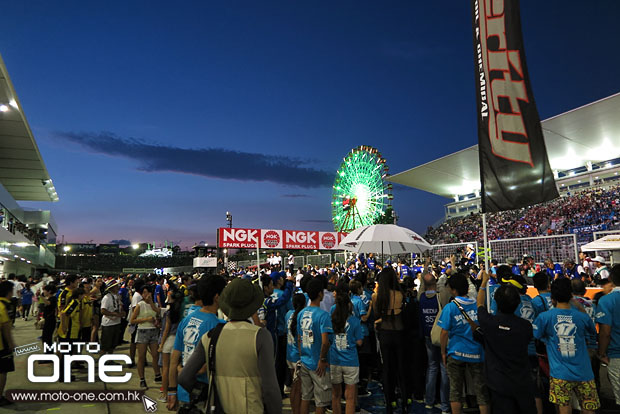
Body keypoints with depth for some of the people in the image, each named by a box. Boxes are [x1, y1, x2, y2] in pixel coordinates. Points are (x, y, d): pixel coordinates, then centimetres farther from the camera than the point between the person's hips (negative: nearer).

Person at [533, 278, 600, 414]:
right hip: (584, 373, 3)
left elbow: (533, 337, 2)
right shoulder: (582, 317, 0)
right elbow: (593, 332, 21)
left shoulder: (544, 317, -8)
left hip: (560, 373, -2)